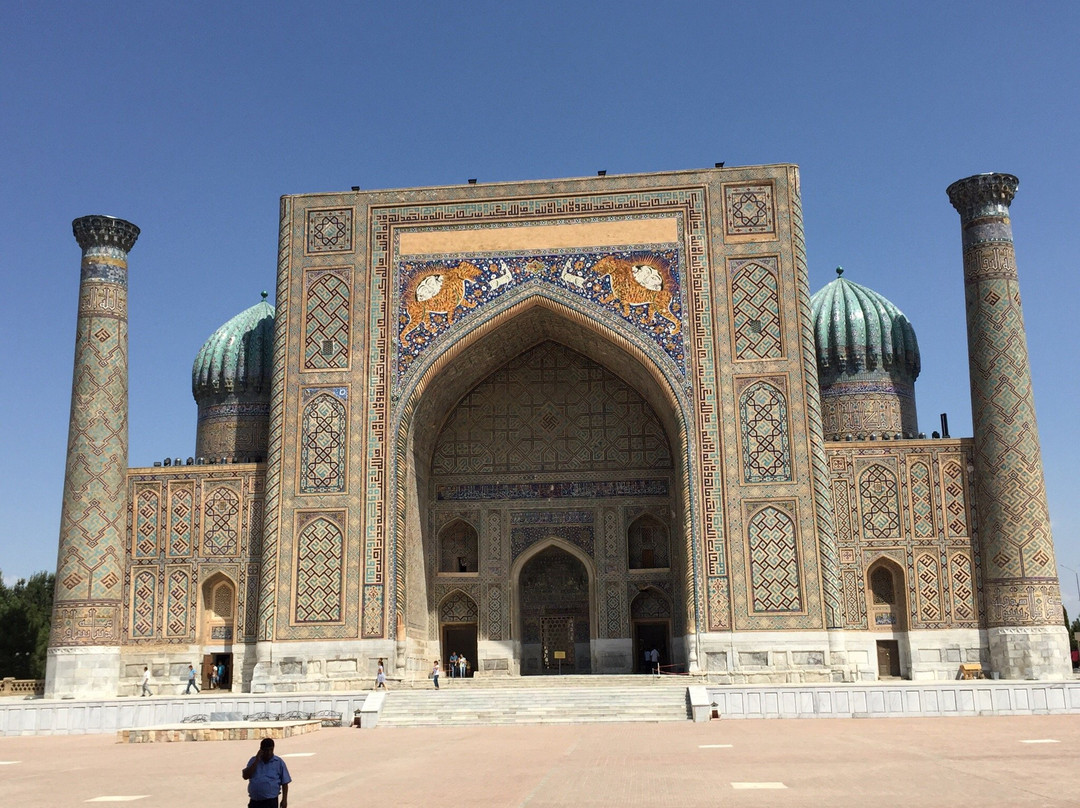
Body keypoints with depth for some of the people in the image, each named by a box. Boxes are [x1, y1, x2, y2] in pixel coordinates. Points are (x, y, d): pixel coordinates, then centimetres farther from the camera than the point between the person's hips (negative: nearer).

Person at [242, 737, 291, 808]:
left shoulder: (279, 762, -1)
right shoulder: (254, 761, 7)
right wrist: (257, 761, -11)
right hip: (254, 802, 3)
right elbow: (245, 776, -8)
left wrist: (284, 799, -6)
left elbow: (284, 783, 1)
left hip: (271, 802, -3)